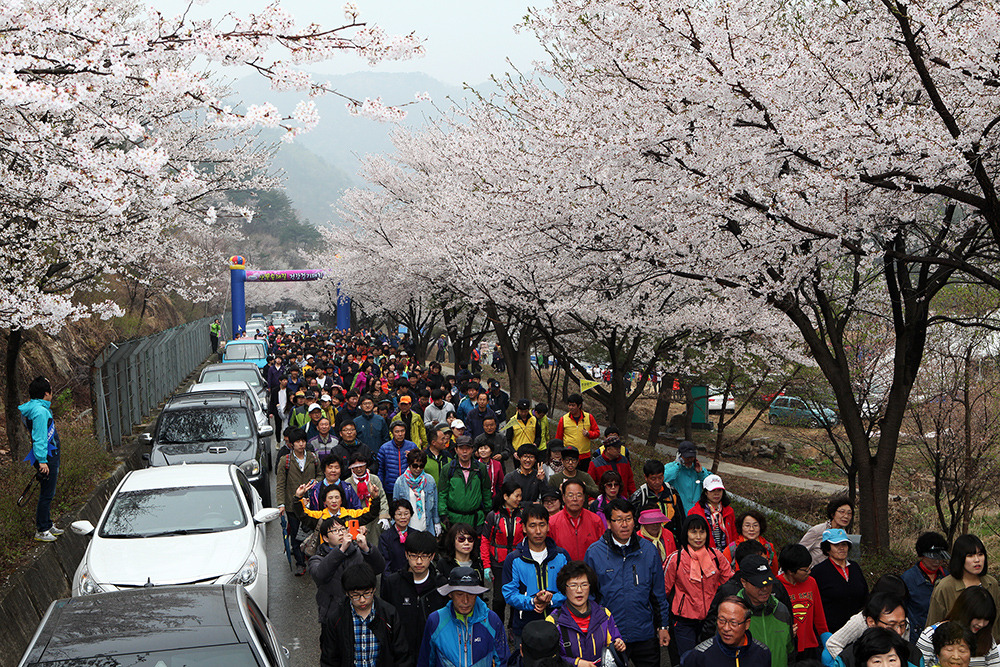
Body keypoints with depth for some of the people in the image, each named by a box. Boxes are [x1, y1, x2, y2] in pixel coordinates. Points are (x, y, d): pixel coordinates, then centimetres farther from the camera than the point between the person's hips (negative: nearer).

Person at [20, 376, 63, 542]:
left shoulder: (39, 408, 13)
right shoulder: (40, 411, -19)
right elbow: (39, 438, -22)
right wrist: (42, 461, -23)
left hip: (50, 456, 11)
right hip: (47, 458, -11)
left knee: (48, 494, 19)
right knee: (46, 494, -4)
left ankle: (47, 525, 29)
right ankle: (41, 531, 1)